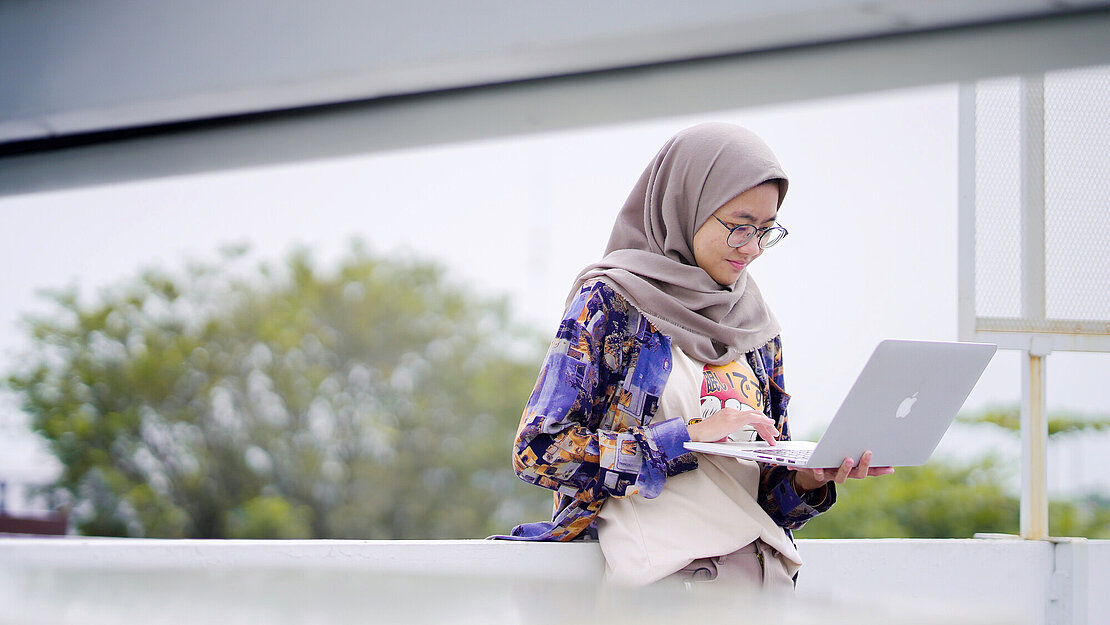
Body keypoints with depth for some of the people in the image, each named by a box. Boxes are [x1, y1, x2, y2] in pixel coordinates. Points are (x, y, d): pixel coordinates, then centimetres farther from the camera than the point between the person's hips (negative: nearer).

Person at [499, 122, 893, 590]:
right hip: (656, 568, -6)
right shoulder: (609, 301, 0)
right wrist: (688, 435, -14)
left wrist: (806, 481, -4)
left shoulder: (757, 326, 17)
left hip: (758, 564, 6)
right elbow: (537, 449, -9)